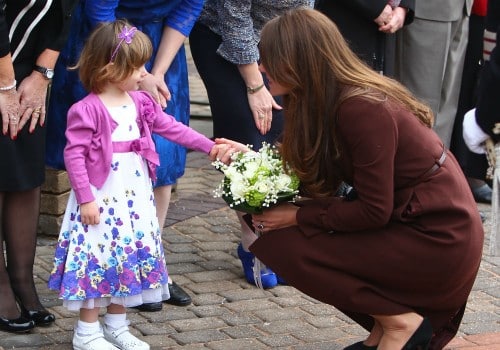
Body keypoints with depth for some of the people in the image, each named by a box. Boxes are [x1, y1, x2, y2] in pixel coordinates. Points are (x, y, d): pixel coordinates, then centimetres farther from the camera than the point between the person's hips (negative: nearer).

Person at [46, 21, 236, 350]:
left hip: (135, 198, 7)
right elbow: (74, 154, -17)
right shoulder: (87, 110, -17)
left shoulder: (140, 102, 5)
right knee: (97, 260, -1)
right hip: (100, 200, -7)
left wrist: (210, 146, 6)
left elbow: (171, 127, 11)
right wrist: (86, 199, -18)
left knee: (130, 258, 13)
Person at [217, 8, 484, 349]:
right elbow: (319, 179, 8)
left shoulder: (363, 110, -23)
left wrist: (298, 216, -12)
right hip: (407, 222, 10)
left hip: (438, 243, -10)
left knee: (283, 245, -13)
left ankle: (399, 321, -3)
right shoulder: (333, 101, 4)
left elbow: (374, 212, -20)